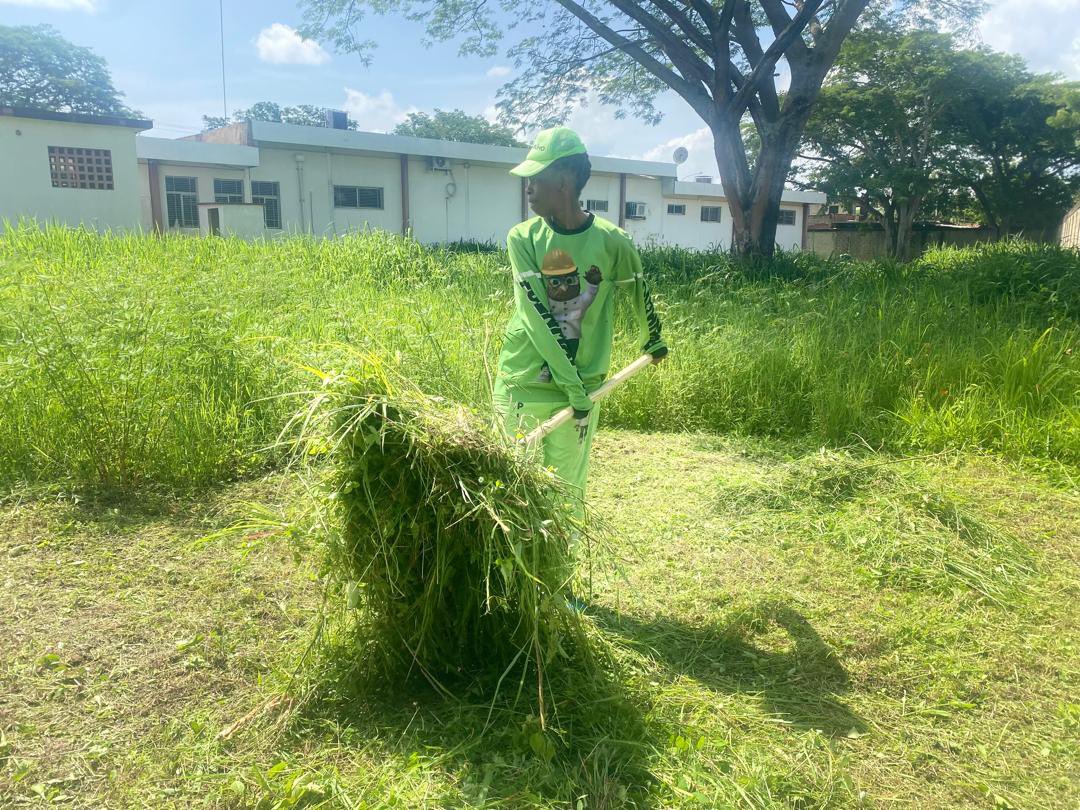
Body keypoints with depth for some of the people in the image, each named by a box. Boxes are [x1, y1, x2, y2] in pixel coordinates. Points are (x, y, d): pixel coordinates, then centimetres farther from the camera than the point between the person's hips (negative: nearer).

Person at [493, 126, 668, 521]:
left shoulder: (610, 240, -7)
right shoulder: (522, 238, -6)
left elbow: (638, 285, 13)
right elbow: (536, 317, -14)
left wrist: (652, 338, 28)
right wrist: (574, 386, -19)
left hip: (580, 388, 0)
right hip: (521, 386, 1)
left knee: (567, 494, 5)